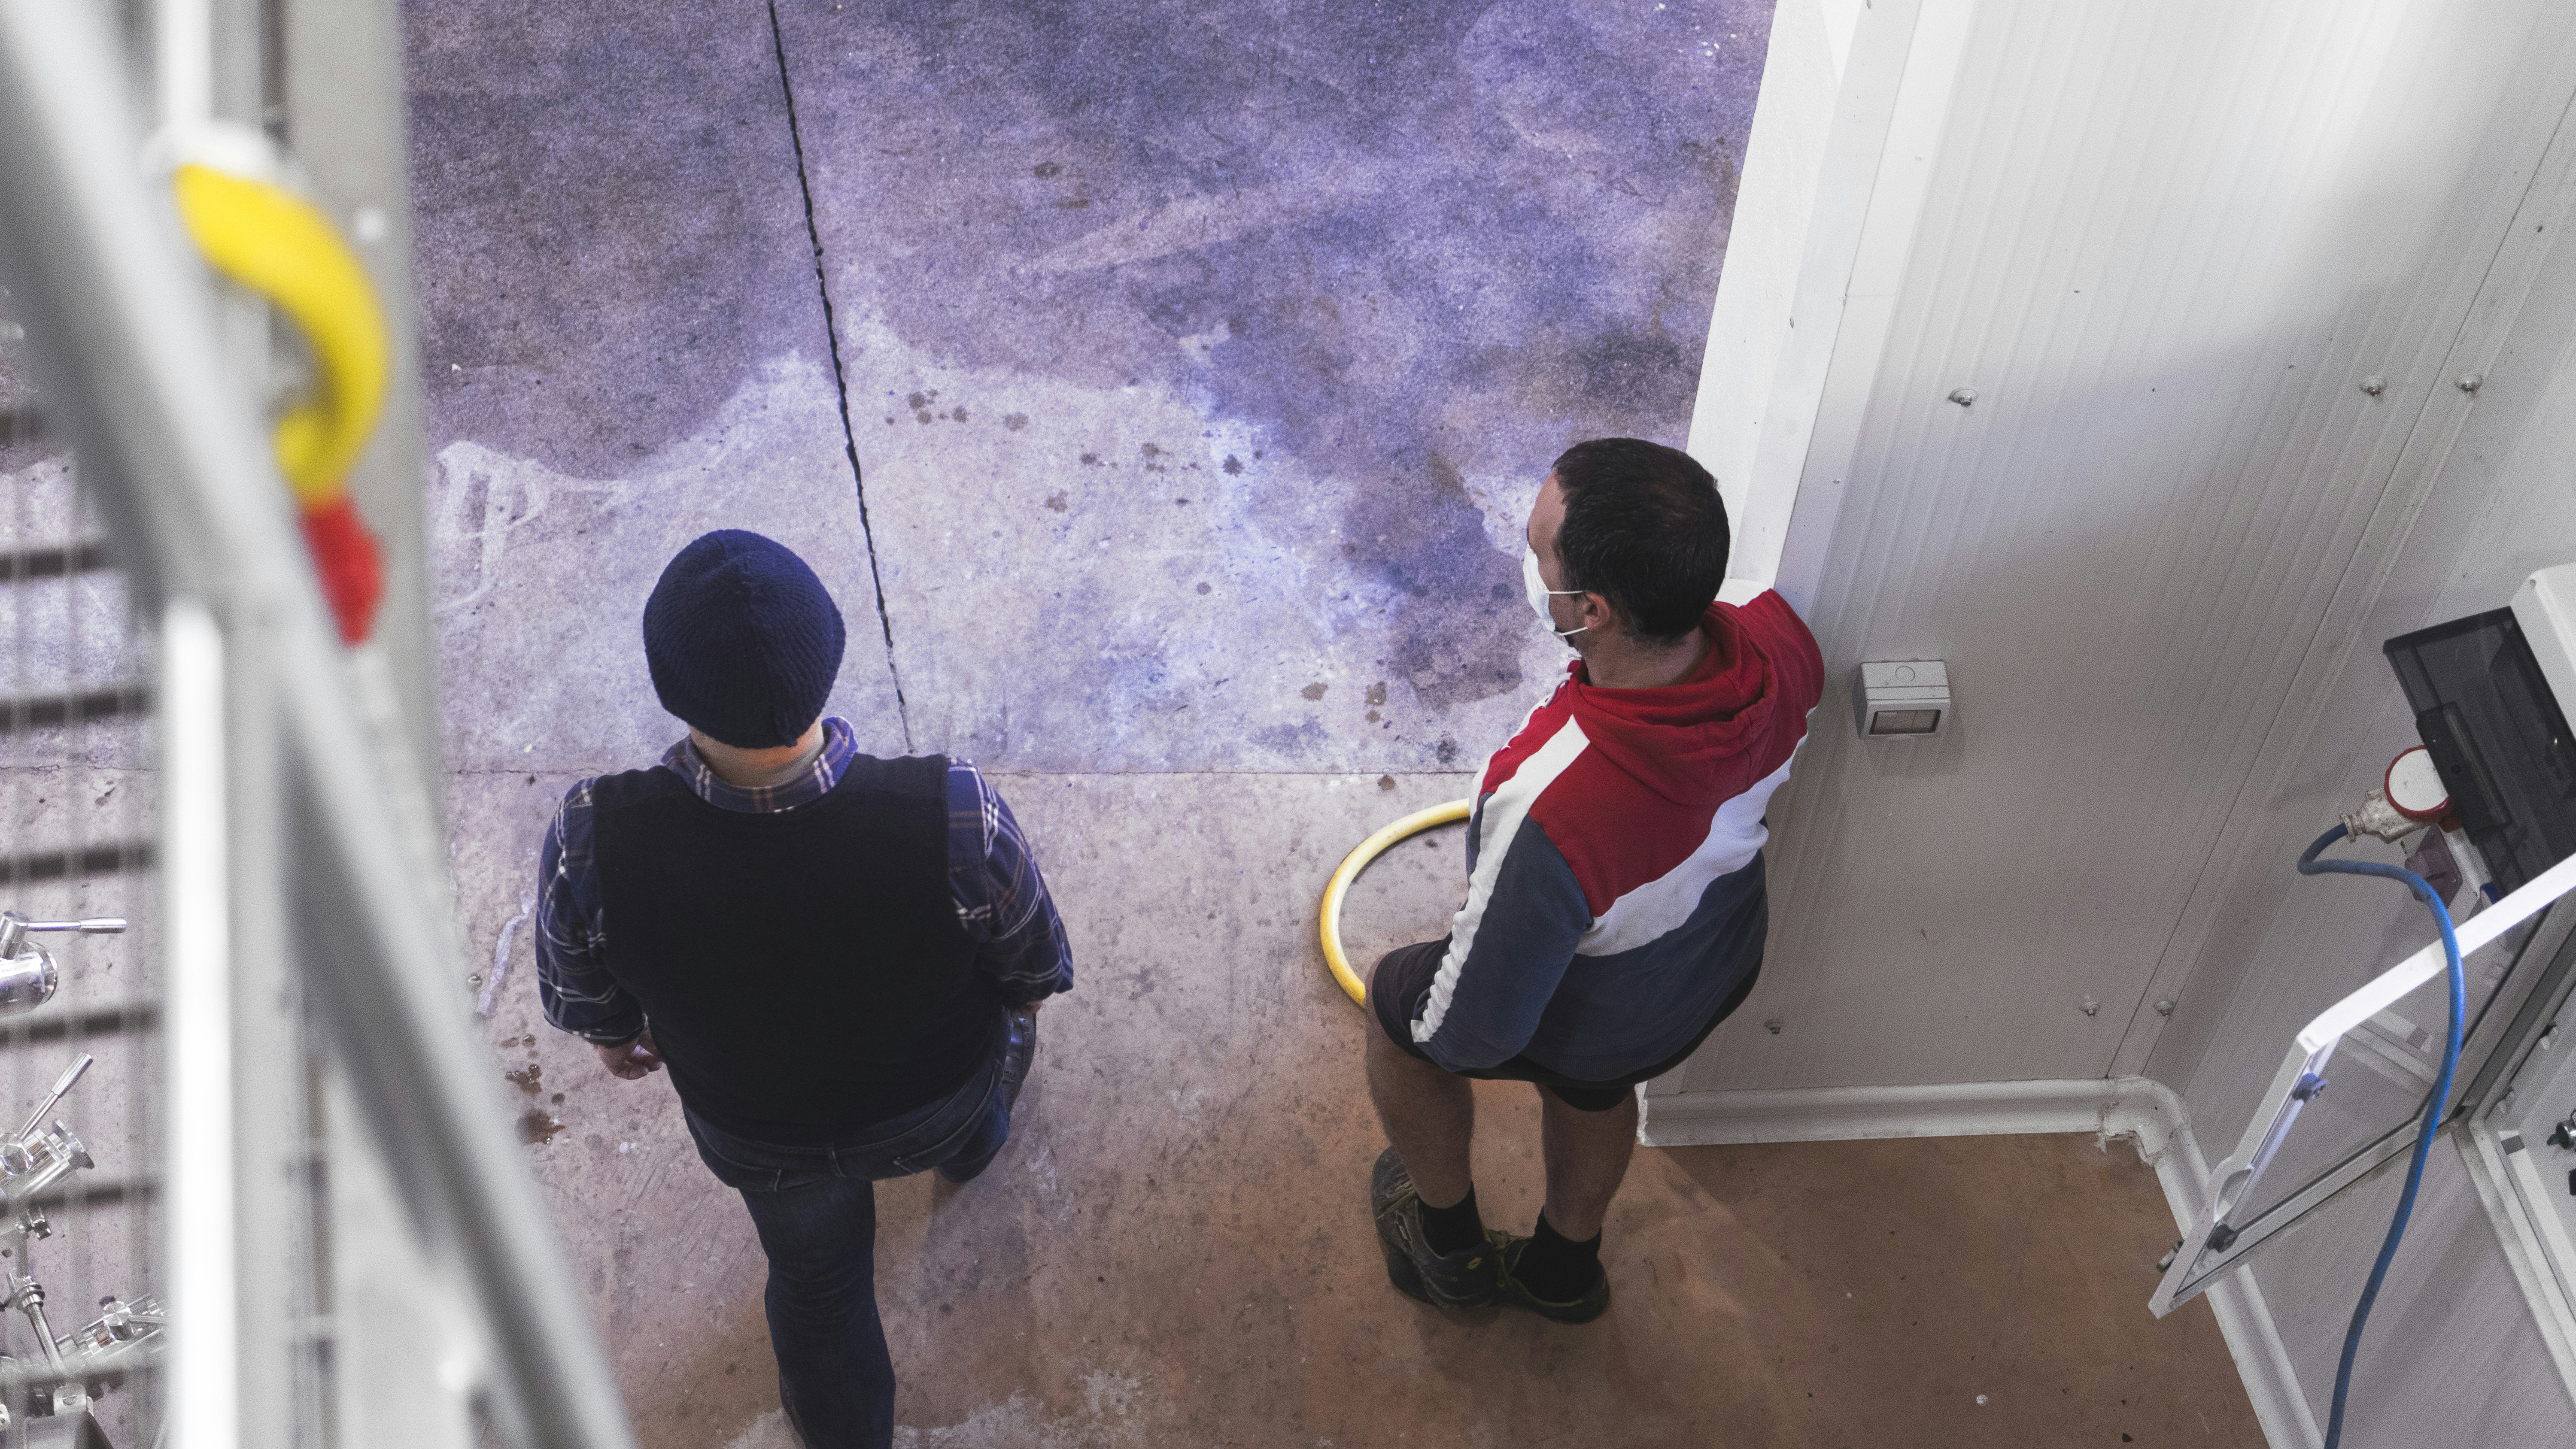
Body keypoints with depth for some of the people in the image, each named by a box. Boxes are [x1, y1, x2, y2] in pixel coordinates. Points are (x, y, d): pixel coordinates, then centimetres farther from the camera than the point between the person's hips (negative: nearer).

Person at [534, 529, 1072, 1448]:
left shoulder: (594, 841, -37)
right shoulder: (955, 819, -41)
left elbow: (577, 983, -13)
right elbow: (1031, 963, -18)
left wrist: (614, 1033, 11)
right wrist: (1027, 998, 7)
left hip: (762, 1135, 1)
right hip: (937, 1099, 0)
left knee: (816, 1278, 33)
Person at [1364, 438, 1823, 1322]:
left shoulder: (1552, 816, -49)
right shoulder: (1778, 643, -31)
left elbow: (1483, 1021, -32)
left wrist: (1434, 1033, -8)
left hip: (1589, 1026, -5)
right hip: (1722, 961, 5)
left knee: (1397, 1002, 27)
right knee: (1591, 1094, 36)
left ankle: (1449, 1247, 50)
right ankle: (1564, 1270, 65)